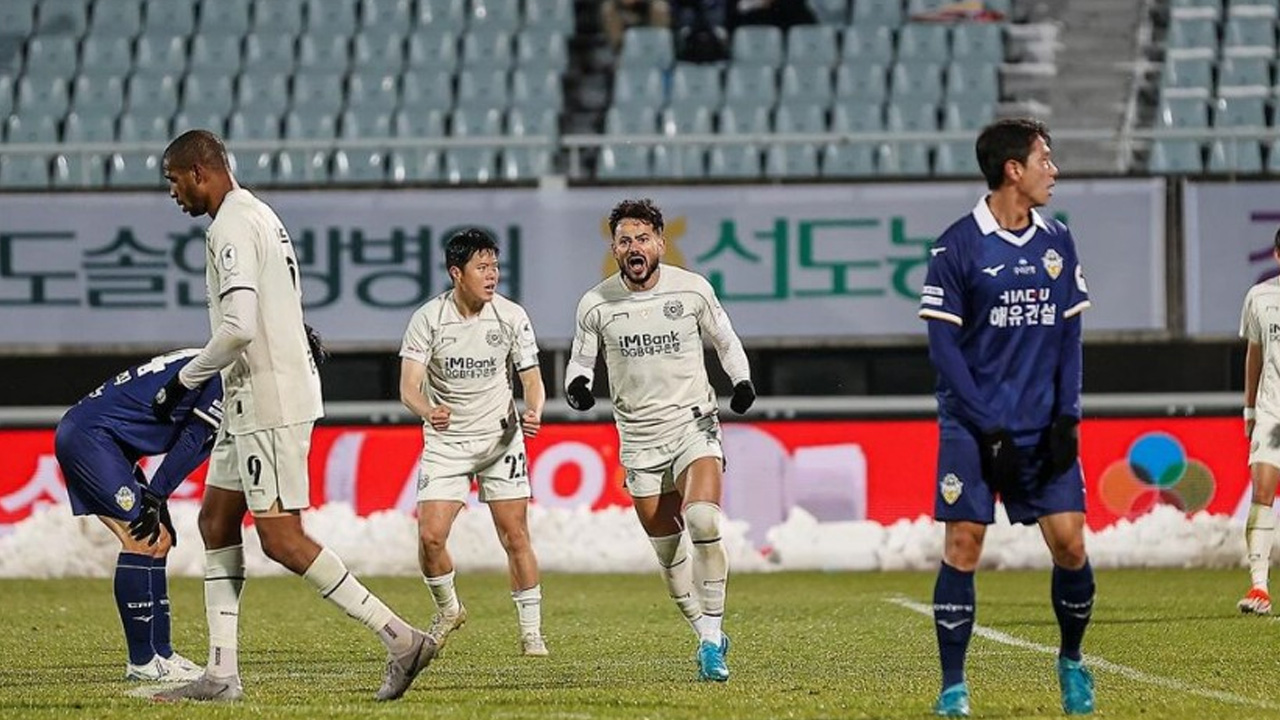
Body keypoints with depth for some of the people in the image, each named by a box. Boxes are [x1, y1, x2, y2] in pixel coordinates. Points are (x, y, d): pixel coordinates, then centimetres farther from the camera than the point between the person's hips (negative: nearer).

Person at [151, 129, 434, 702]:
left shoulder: (231, 227, -15)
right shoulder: (260, 215, 18)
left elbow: (239, 327, -24)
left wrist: (184, 381, -14)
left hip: (269, 402, -11)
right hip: (251, 403, 11)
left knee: (281, 538, -10)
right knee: (216, 520, 10)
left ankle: (400, 638, -11)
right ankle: (221, 674, 9)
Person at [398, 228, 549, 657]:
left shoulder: (511, 317, -6)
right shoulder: (428, 319, -10)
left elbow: (532, 380, 0)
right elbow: (409, 386, -14)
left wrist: (533, 413, -23)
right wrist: (427, 410, -37)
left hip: (500, 437, 1)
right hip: (445, 440, -1)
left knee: (515, 537, -5)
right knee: (430, 536, -9)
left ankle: (531, 631, 6)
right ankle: (448, 610, 19)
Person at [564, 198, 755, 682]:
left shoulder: (693, 289, -4)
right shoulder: (595, 305, -4)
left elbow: (723, 338, 12)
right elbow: (581, 359, 10)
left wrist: (742, 379, -5)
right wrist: (577, 384, -12)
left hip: (694, 427, -2)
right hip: (639, 439, 2)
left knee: (704, 523, -25)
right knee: (667, 549, 5)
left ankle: (712, 635, -17)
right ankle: (708, 638, 23)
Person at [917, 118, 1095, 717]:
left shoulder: (1057, 242, 8)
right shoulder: (958, 246, -7)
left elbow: (1069, 335, 11)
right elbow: (943, 345, -7)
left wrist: (1066, 419, -1)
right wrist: (989, 430, -12)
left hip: (1044, 428, 4)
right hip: (972, 426, -4)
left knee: (1069, 542, -3)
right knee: (963, 544, -7)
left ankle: (1071, 661, 20)